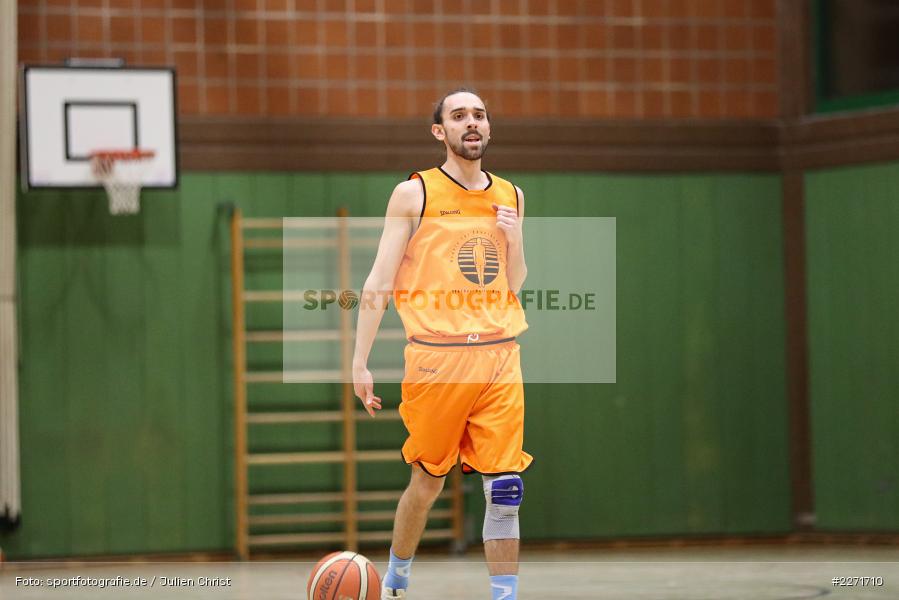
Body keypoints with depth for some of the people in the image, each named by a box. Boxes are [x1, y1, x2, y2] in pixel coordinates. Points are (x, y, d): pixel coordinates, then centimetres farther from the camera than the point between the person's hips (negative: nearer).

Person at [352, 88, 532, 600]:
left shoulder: (511, 196, 12)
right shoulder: (414, 194, 0)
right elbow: (380, 282, -1)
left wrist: (515, 240, 1)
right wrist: (360, 363, -5)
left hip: (499, 358, 3)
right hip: (436, 358, -3)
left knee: (506, 489, -6)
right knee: (428, 482, 7)